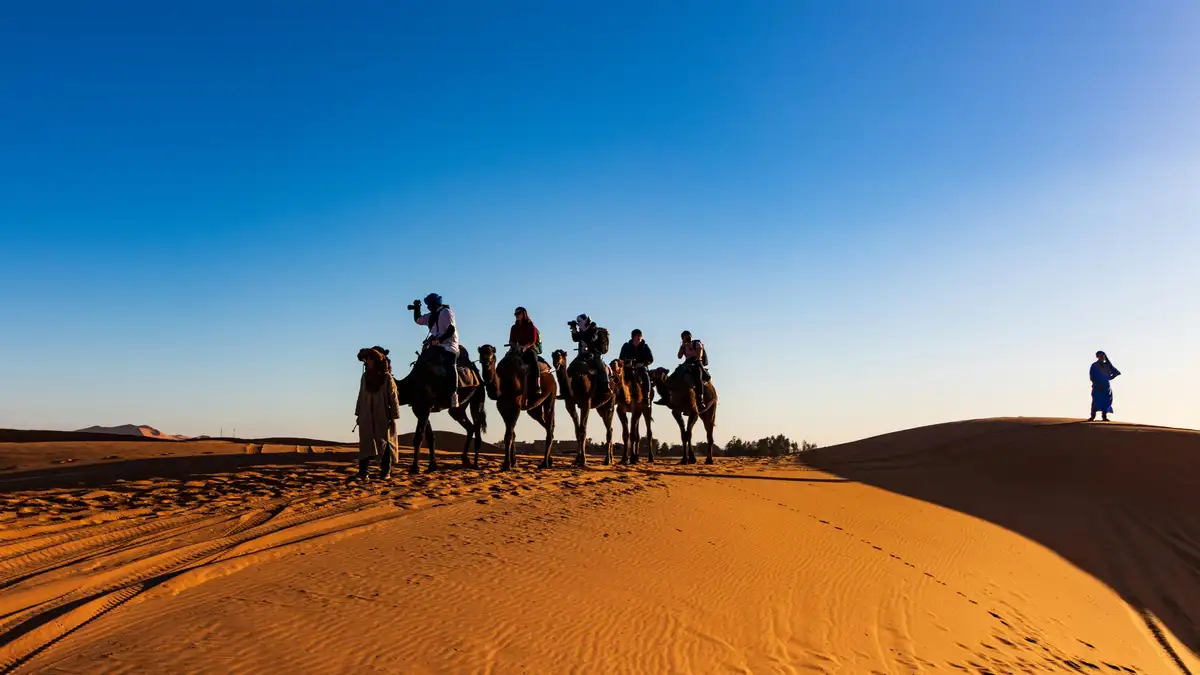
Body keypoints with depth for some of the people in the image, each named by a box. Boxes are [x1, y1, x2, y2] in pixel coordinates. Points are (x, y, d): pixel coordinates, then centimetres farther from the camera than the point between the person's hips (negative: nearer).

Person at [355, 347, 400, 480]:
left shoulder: (387, 377, -5)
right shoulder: (365, 377, 7)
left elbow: (393, 398, -6)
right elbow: (361, 396, 12)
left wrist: (393, 416, -9)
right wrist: (358, 414, 10)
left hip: (383, 416, -3)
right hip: (367, 416, 3)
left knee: (384, 443, 5)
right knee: (366, 443, -3)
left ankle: (386, 472, 12)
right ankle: (363, 471, -6)